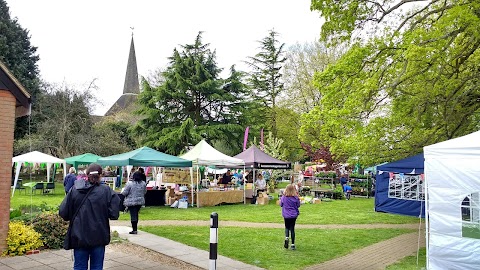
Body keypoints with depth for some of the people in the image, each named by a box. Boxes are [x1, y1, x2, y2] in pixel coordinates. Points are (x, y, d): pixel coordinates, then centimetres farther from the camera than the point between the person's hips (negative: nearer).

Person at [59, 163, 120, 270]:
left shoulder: (74, 189, -5)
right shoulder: (106, 191, -11)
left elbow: (63, 213, -5)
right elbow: (114, 214, -16)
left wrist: (75, 217, 13)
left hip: (79, 237, 2)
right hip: (98, 237, -1)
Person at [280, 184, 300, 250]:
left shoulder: (283, 197, -11)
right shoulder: (295, 198, -12)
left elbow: (281, 205, 4)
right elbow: (298, 205, 2)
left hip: (286, 215, 0)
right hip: (293, 215, 0)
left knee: (287, 227, 19)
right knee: (292, 228, 9)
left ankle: (286, 238, -10)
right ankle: (293, 244, 10)